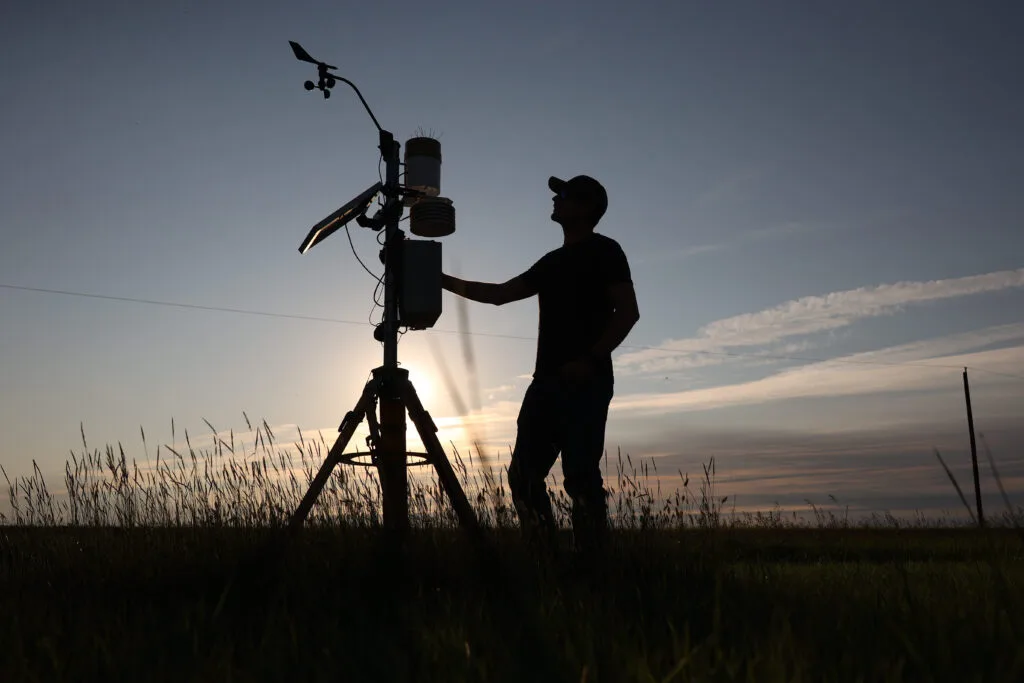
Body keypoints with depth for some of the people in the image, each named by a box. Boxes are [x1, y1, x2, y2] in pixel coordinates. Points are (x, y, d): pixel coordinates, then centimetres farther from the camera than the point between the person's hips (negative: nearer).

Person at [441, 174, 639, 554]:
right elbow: (499, 294, 25)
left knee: (581, 477, -12)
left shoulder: (603, 251, 1)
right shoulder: (552, 261, 23)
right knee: (524, 474, 1)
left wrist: (591, 360, -19)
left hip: (584, 383, -8)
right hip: (547, 381, 8)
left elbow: (628, 312, -9)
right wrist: (442, 280, 22)